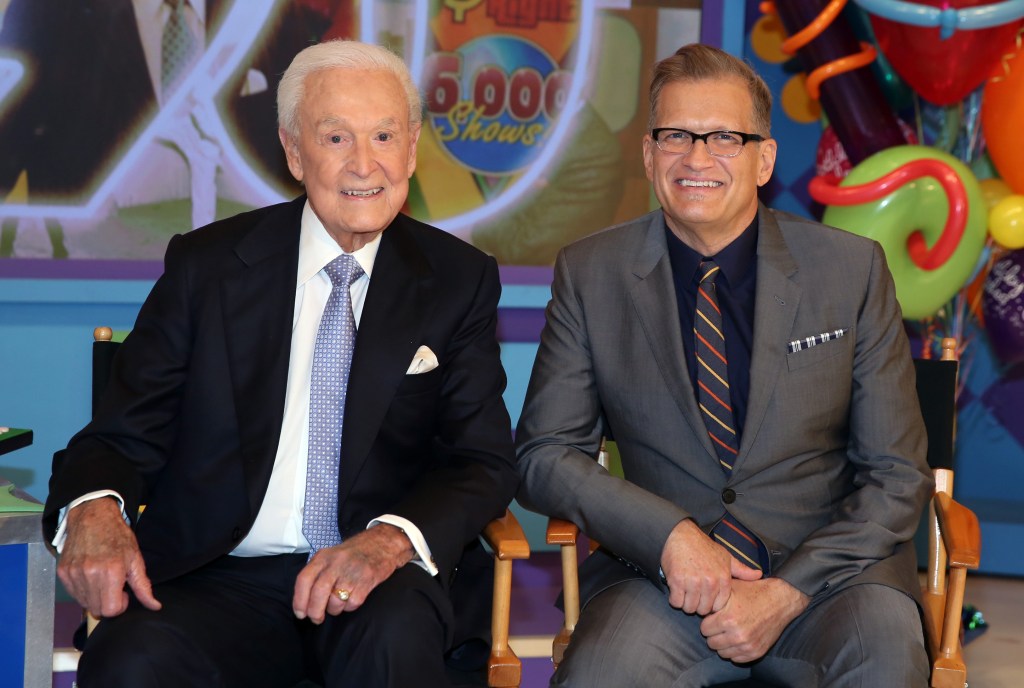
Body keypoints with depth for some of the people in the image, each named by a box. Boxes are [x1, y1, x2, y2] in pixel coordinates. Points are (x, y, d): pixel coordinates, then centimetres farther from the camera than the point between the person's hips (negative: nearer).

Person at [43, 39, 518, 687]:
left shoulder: (460, 281, 7)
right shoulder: (206, 264, 6)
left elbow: (485, 460, 2)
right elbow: (123, 433, 5)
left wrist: (393, 537, -20)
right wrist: (94, 508, -21)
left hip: (382, 583, 0)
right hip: (217, 577, 0)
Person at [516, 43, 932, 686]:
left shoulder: (854, 269, 1)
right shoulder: (589, 274, 3)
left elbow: (897, 476, 2)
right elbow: (544, 455, 3)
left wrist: (787, 591, -12)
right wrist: (672, 535, -13)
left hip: (828, 569, 1)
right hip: (661, 575, 0)